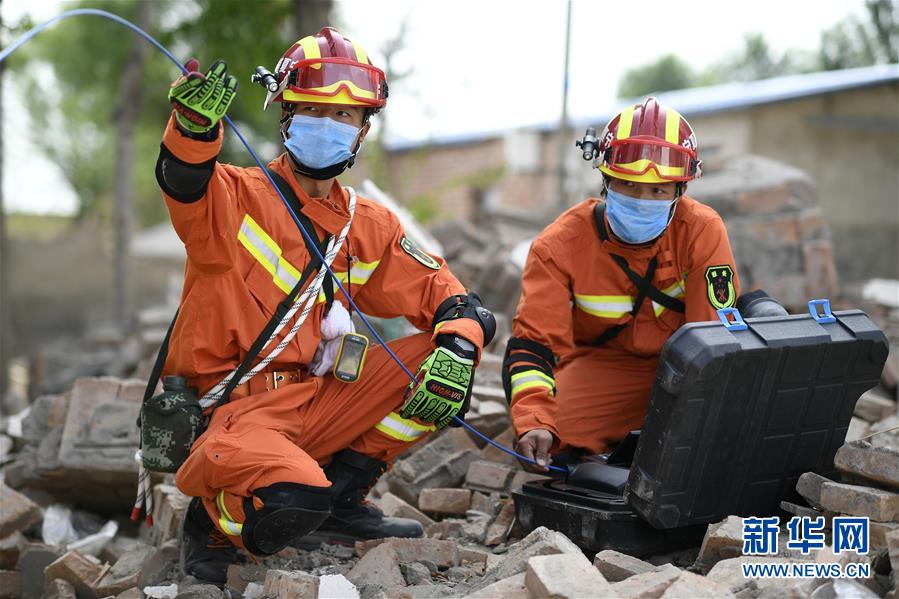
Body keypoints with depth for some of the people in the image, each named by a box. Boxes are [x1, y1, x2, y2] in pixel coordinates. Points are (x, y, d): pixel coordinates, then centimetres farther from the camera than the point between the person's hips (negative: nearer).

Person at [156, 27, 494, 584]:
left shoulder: (369, 225, 12)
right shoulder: (236, 196, -3)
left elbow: (446, 293, 8)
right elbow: (184, 181, -27)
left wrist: (457, 349, -15)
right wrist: (196, 122, -50)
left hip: (313, 403, 6)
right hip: (229, 409, -6)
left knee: (437, 354, -5)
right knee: (290, 500, -35)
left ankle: (342, 496, 4)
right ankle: (213, 520, 2)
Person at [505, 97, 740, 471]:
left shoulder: (702, 232, -16)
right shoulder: (560, 246, -17)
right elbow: (533, 343, -22)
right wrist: (534, 423, -39)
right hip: (600, 365, -1)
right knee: (550, 442, -28)